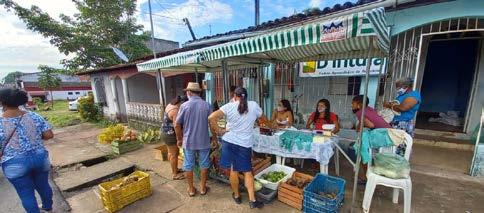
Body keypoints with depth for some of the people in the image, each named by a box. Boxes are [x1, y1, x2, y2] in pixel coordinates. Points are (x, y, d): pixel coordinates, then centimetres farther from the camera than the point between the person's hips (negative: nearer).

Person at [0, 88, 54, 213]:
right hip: (40, 158, 3)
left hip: (15, 165, -3)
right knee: (43, 185, 22)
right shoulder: (34, 116, -7)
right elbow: (49, 135, -8)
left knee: (26, 193, 15)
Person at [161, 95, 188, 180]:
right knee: (174, 154, 4)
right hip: (170, 134, -10)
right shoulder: (176, 111, -27)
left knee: (171, 152, 22)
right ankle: (175, 174, 19)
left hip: (165, 132, 10)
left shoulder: (171, 104, 3)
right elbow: (176, 126, -27)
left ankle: (174, 169, 39)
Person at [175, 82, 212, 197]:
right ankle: (203, 188, 27)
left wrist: (179, 139, 9)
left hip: (188, 141, 0)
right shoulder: (207, 105, -6)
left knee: (188, 165, 15)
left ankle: (191, 189, 28)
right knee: (204, 165, 15)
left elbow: (177, 125, -5)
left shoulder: (184, 105, -9)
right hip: (204, 141, 1)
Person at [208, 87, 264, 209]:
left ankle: (236, 196, 30)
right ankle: (252, 200, 14)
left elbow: (211, 118, -14)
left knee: (233, 170, 13)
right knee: (247, 172, 11)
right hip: (245, 144, 0)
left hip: (229, 141, 0)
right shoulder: (254, 105, -2)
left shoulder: (229, 106, -6)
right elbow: (261, 116, 18)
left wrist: (218, 132, -4)